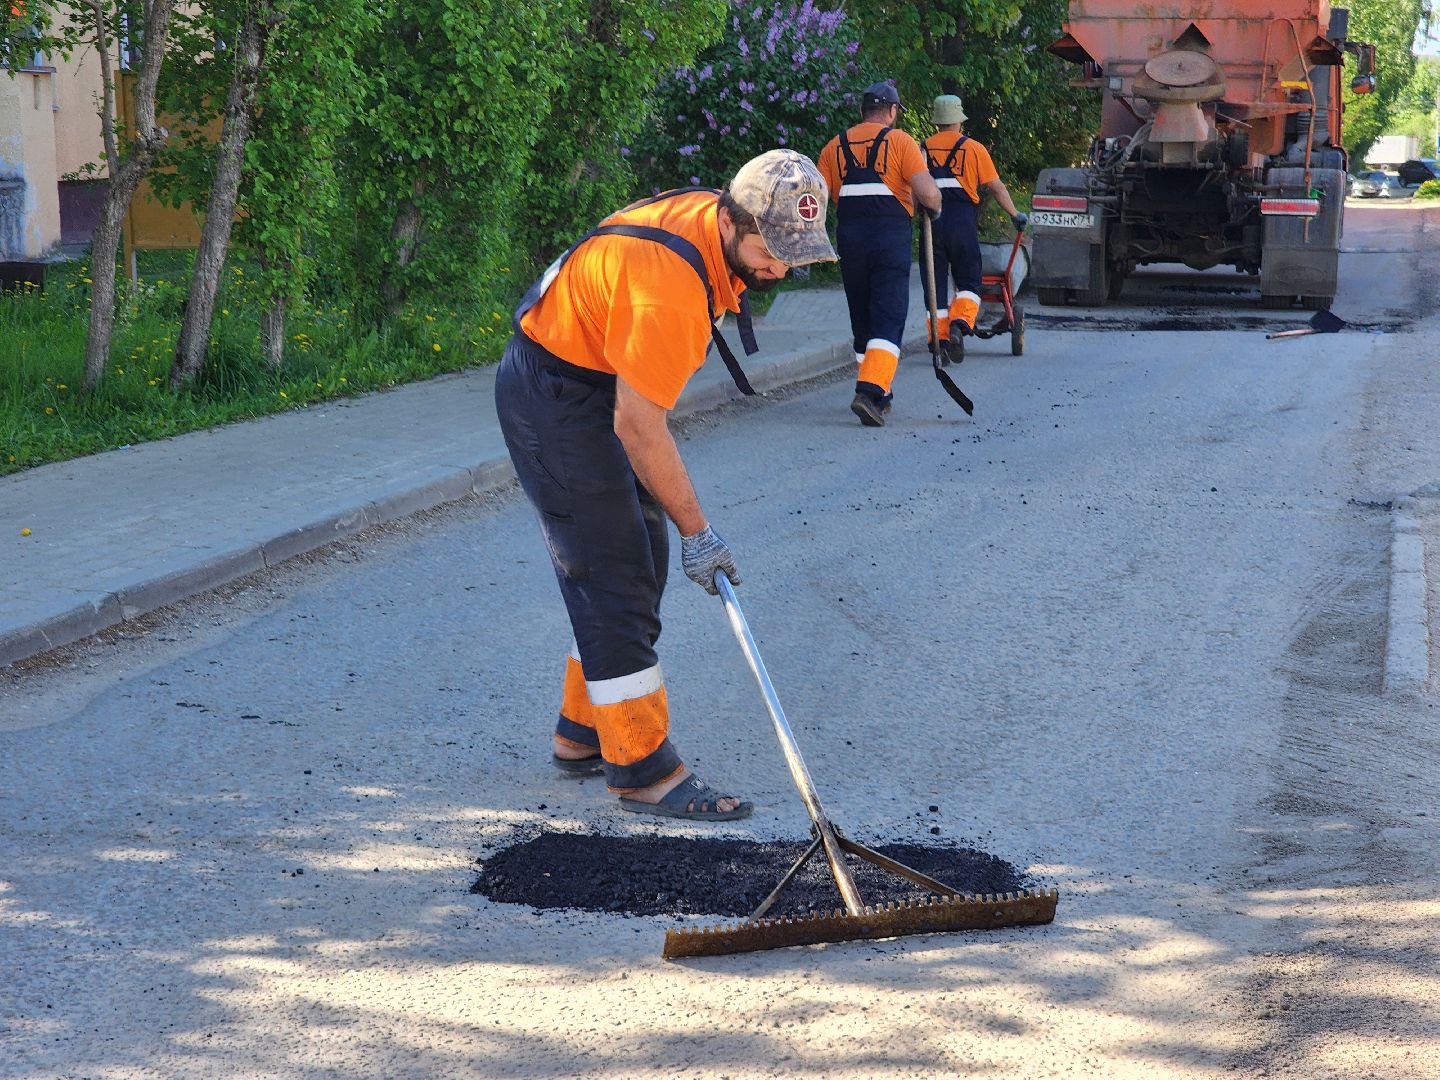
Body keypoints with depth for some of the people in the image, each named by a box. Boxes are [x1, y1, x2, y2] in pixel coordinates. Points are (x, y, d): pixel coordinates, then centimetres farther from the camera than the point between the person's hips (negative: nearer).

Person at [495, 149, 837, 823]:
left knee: (640, 567, 13)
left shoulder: (716, 220, -5)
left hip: (602, 383, 10)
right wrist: (694, 529, -21)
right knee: (615, 582, -10)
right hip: (554, 398, -10)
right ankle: (642, 771, -4)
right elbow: (638, 429, -28)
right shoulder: (670, 284, -33)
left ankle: (584, 736, 24)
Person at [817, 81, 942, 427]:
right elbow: (927, 193, -13)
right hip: (891, 236, -4)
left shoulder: (834, 146, 10)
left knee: (862, 317, 16)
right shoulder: (900, 142, -1)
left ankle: (878, 391, 24)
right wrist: (936, 207, 9)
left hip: (849, 236, 4)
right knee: (888, 318, -5)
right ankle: (871, 391, -22)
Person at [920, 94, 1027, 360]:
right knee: (968, 281, 9)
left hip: (931, 221, 2)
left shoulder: (922, 148, 6)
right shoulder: (973, 148, 2)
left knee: (935, 282, 7)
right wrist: (1015, 215, 14)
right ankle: (960, 322, -16)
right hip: (962, 222, -1)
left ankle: (940, 337, 3)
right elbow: (996, 188, 3)